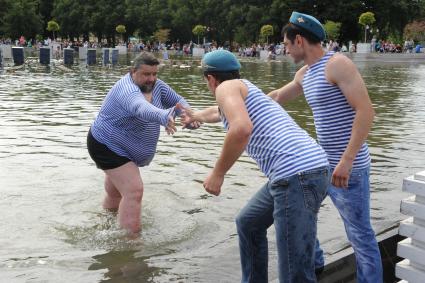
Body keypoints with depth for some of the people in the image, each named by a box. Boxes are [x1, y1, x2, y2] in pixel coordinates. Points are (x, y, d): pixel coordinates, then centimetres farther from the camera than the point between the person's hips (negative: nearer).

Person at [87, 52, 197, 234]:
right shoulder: (127, 90, -31)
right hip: (107, 146, -9)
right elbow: (141, 108, -52)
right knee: (134, 191, -20)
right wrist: (164, 117, -72)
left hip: (122, 148, 9)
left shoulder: (156, 86, -5)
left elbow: (178, 101, 2)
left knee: (116, 191, 23)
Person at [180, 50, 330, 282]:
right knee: (248, 224, 29)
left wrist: (217, 173, -8)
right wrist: (195, 116, 74)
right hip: (307, 170, 10)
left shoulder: (227, 87, 2)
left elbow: (242, 129, -20)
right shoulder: (245, 90, 30)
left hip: (297, 174, -10)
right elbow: (218, 112, 54)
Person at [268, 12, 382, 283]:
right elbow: (278, 97, 30)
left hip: (349, 167, -9)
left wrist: (347, 160, -26)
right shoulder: (305, 73, 11)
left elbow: (366, 111, -22)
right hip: (321, 162, 10)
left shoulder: (337, 63, -15)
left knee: (360, 234, -2)